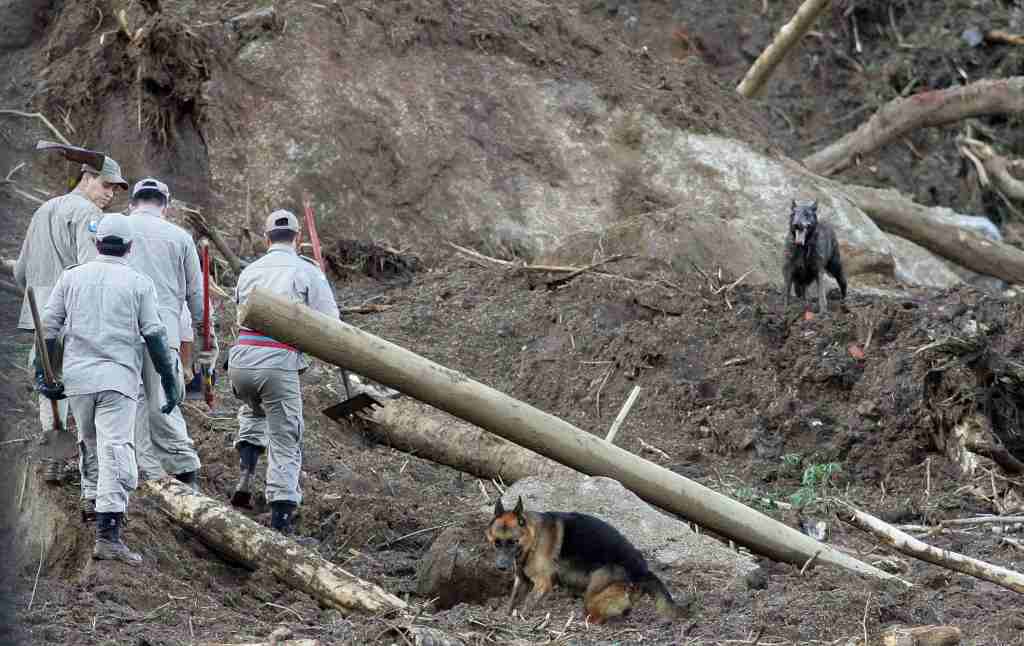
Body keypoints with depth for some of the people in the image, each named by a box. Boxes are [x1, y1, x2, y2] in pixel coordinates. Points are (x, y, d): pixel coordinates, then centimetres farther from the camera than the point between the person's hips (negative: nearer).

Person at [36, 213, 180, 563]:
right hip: (118, 377, -3)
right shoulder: (139, 282, 3)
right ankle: (107, 532, -19)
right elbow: (155, 336, 0)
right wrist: (170, 383, 5)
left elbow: (48, 327, 6)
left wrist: (42, 374, 12)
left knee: (89, 444, 23)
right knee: (116, 452, -9)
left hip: (77, 376, 3)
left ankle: (95, 502, 29)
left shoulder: (71, 276, 9)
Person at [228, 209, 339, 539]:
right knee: (285, 442, 4)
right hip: (279, 363, -4)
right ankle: (281, 517, -3)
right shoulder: (307, 272, 2)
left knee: (253, 411, 34)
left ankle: (246, 475, 14)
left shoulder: (248, 272, 16)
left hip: (241, 359, 4)